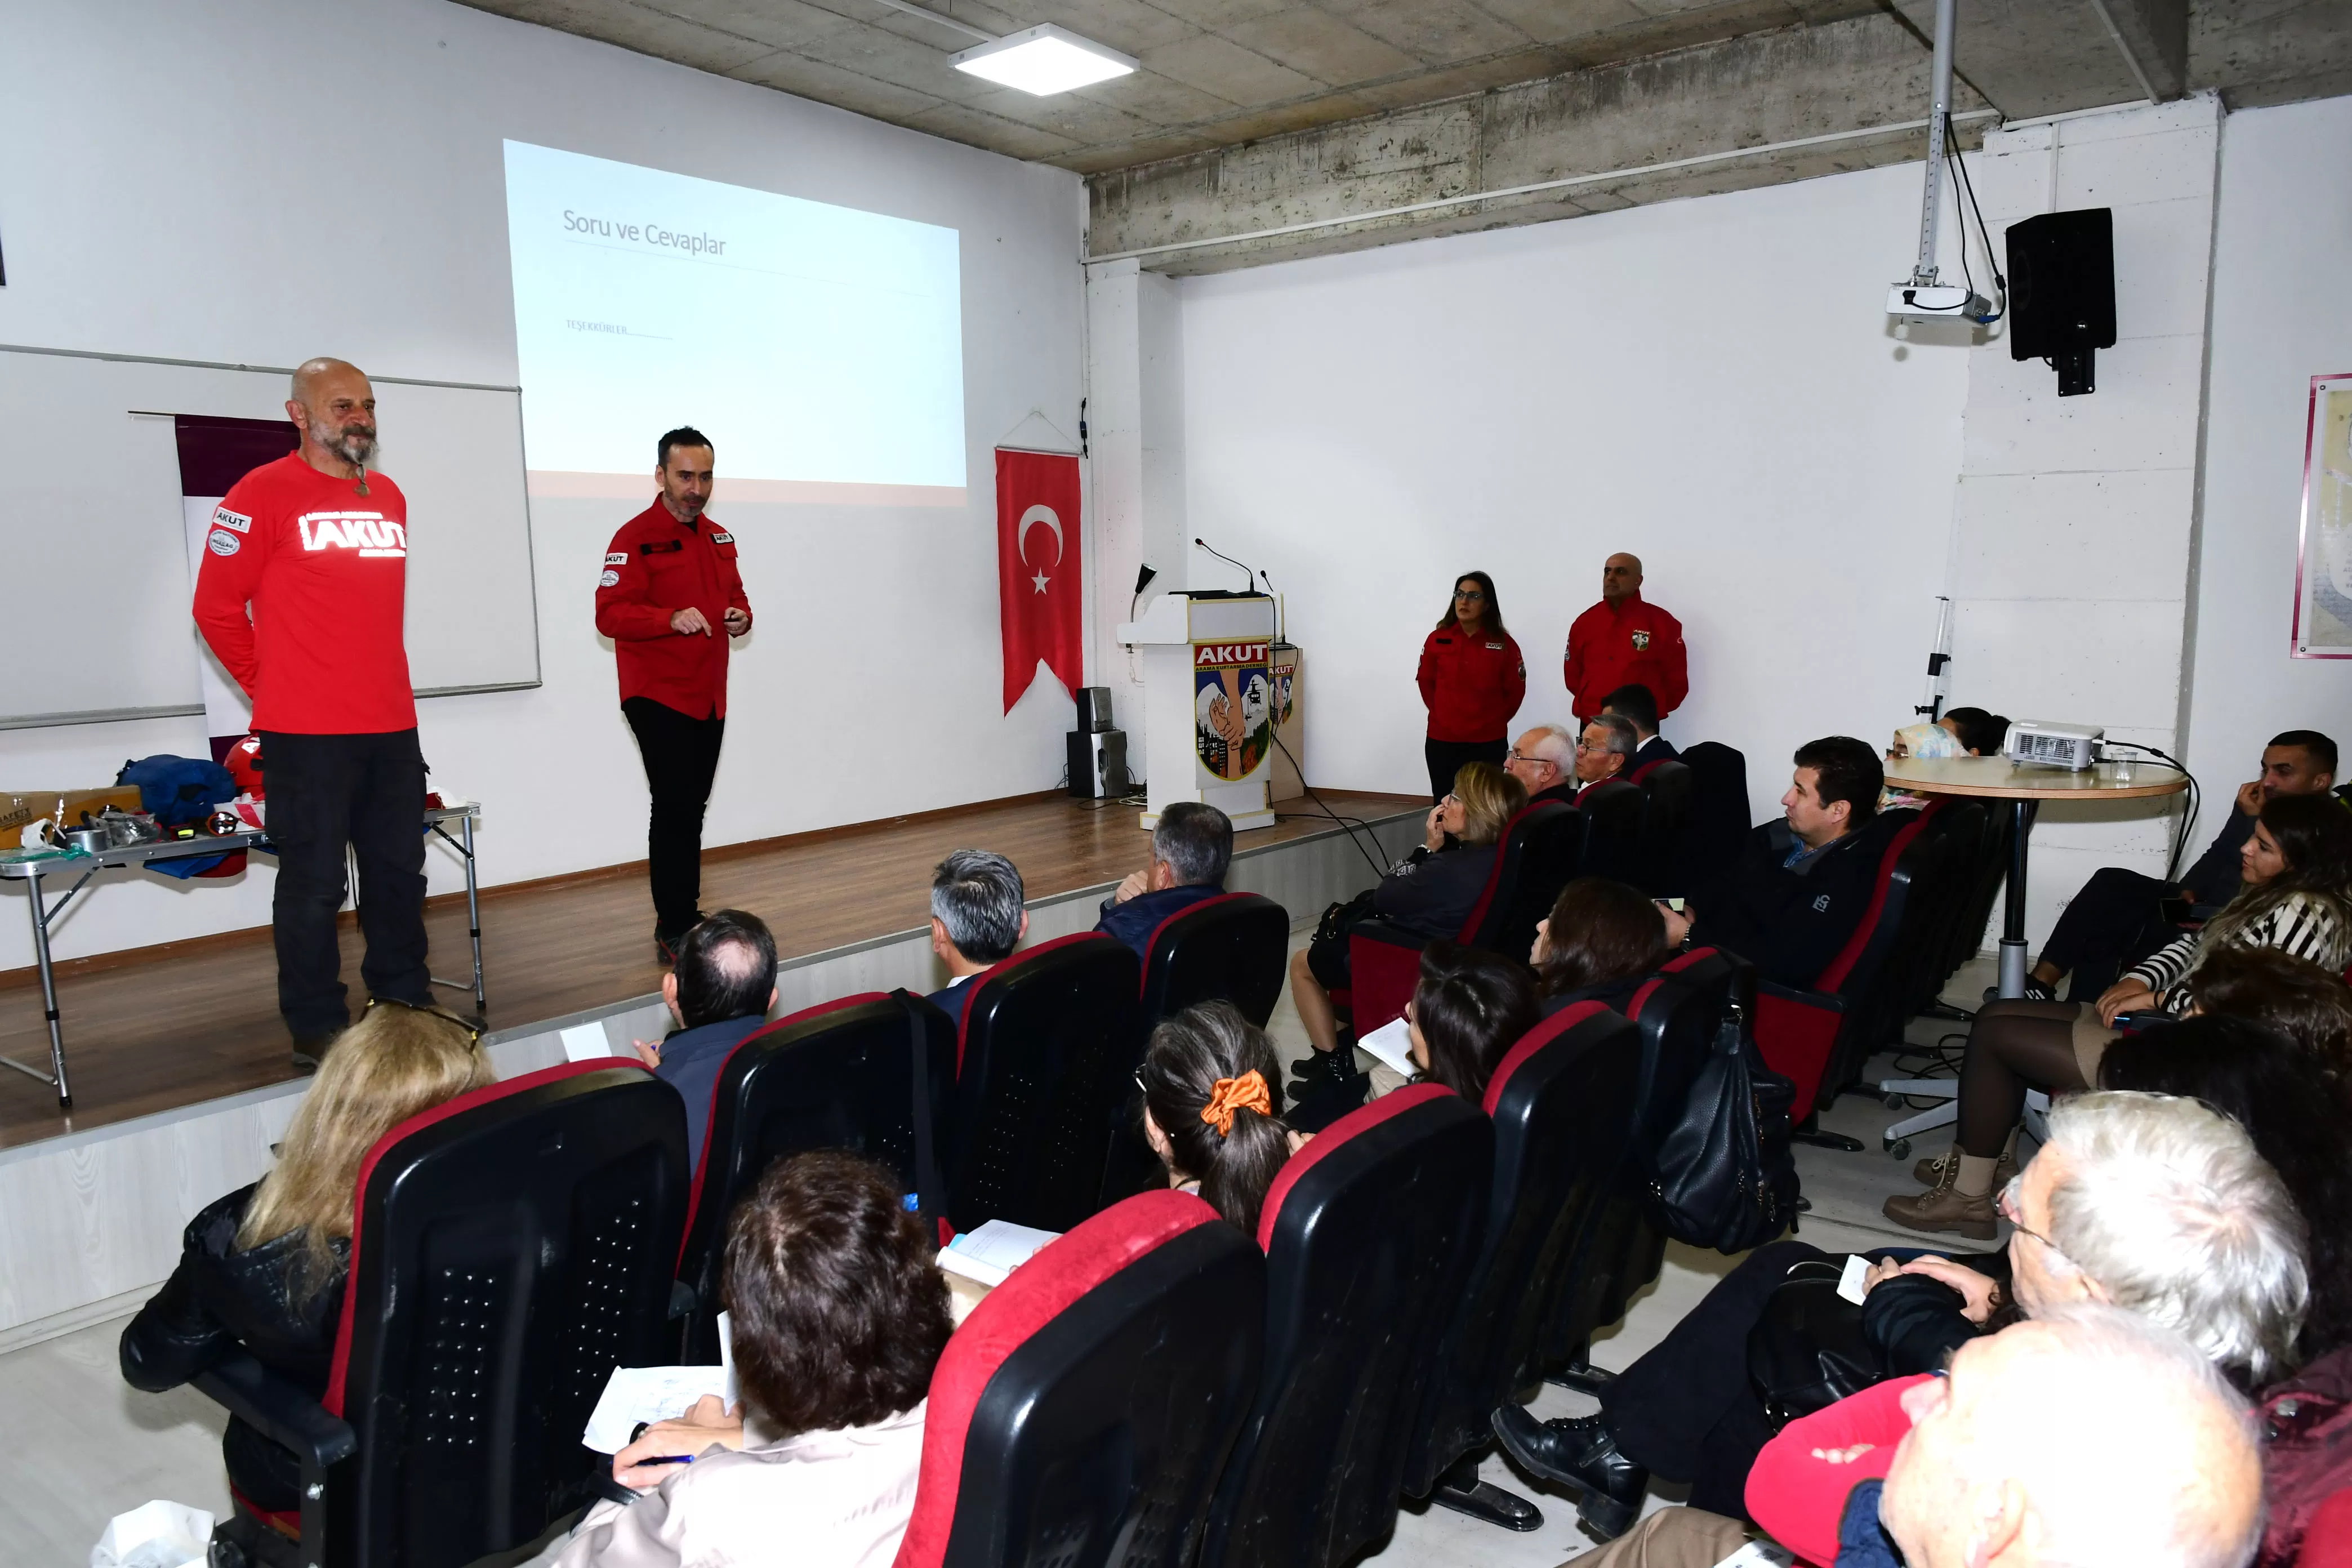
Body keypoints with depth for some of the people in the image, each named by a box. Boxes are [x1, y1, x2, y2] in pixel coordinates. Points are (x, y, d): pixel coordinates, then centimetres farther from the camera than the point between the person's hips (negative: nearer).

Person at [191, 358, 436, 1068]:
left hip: (392, 724, 6)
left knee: (400, 872, 14)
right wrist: (271, 684, 1)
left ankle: (405, 1003, 27)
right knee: (314, 884, 1)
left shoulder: (389, 497, 12)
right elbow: (217, 606, -5)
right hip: (307, 734, -6)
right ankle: (317, 1028, 13)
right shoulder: (264, 494, -7)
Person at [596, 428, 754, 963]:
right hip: (658, 697, -7)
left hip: (708, 698, 7)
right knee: (675, 808, -10)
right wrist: (671, 619, -31)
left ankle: (685, 918, 21)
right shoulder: (635, 538, -8)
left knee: (691, 809, 12)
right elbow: (610, 614, -16)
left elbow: (735, 595, 24)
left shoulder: (719, 538, 15)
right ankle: (675, 930, -4)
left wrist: (741, 617, 1)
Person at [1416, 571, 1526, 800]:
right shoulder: (1437, 640, 0)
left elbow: (1515, 690, 3)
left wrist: (1494, 720, 3)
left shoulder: (1504, 644, -4)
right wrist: (1442, 715, 6)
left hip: (1488, 744, -1)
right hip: (1441, 742, 1)